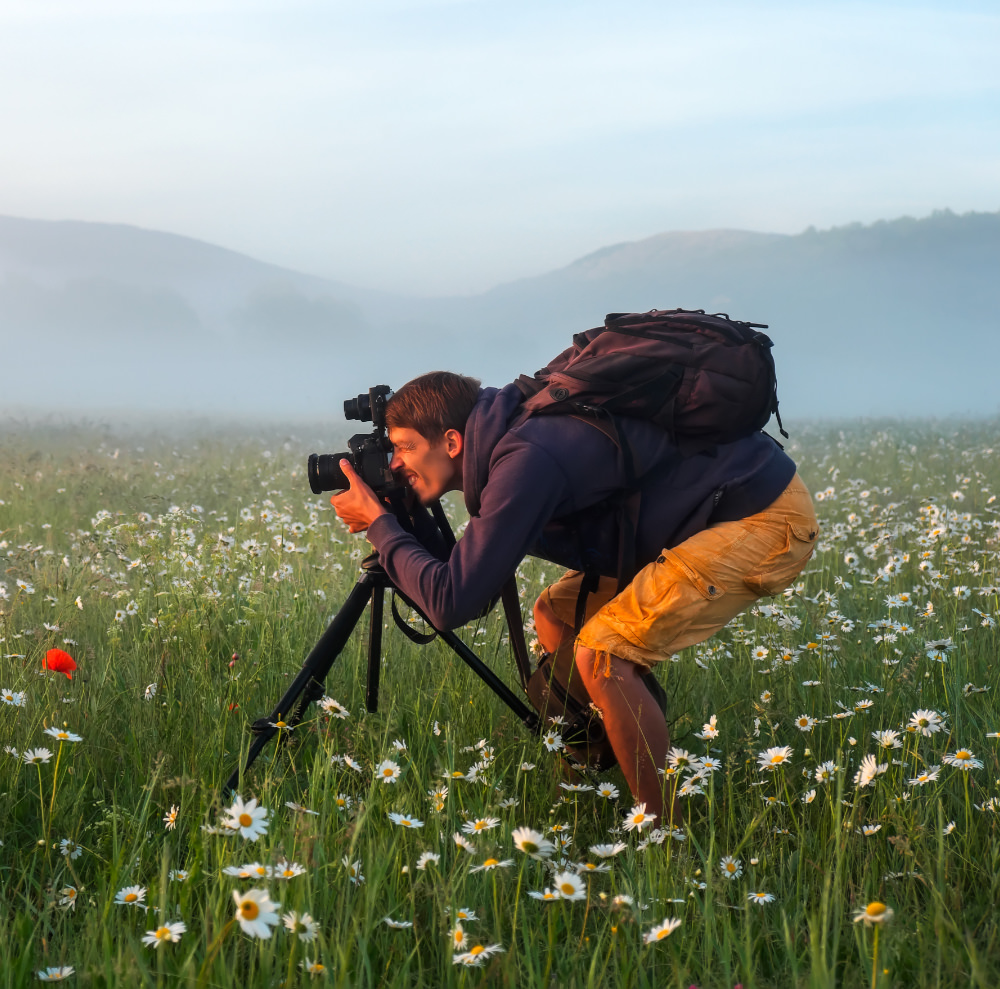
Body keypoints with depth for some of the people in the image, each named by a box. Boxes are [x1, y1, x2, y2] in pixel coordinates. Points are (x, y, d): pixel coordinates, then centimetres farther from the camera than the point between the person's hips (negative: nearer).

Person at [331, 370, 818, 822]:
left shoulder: (526, 460, -25)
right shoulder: (517, 433, 4)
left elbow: (451, 602, -25)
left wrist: (378, 523, -12)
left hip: (768, 517, -10)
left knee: (601, 655, -20)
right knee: (555, 615, 12)